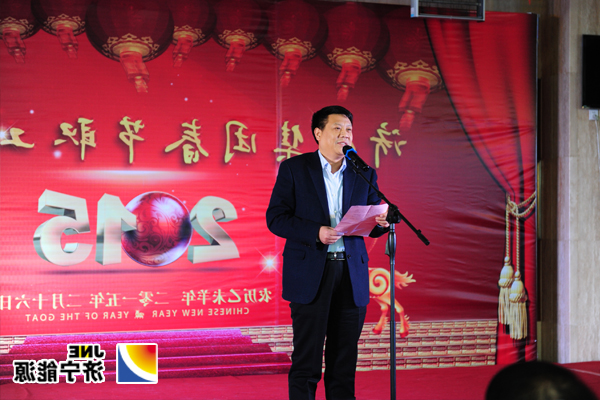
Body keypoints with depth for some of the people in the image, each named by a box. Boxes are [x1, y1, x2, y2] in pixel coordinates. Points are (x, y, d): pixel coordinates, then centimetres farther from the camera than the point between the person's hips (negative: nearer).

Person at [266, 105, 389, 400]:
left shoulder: (364, 173, 11)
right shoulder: (294, 168, 2)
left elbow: (373, 225, 14)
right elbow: (276, 218, -4)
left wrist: (380, 222, -11)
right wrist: (316, 232, -17)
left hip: (352, 276, 3)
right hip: (310, 275, -3)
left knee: (345, 362, 8)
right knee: (306, 362, -1)